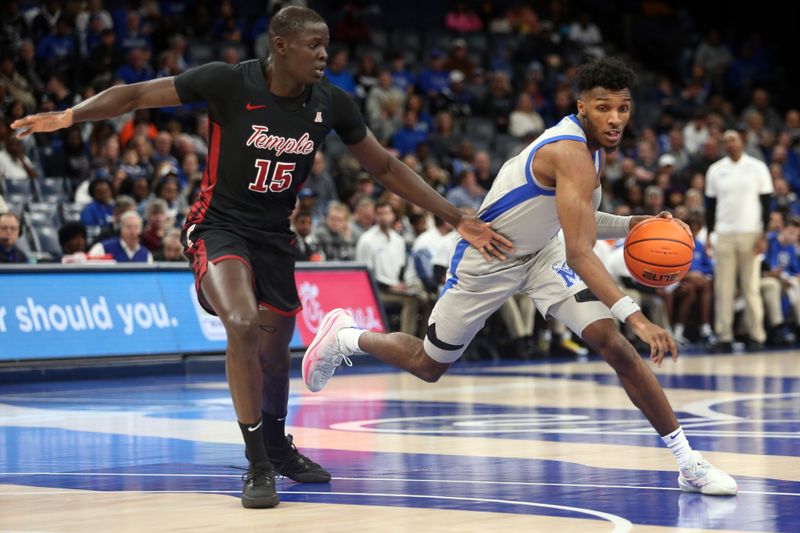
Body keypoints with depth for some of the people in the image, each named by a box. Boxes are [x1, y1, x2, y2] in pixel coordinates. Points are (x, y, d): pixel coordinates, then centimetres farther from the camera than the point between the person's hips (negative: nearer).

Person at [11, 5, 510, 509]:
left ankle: (278, 448, 45)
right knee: (243, 324, -29)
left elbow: (386, 167, 4)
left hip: (275, 235, 5)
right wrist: (69, 115, -27)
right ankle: (258, 466, -17)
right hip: (220, 226, -5)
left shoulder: (331, 103, -7)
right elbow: (136, 94, -14)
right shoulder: (230, 82, -20)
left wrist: (458, 219, 2)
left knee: (275, 353, 15)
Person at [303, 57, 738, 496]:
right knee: (428, 365, 11)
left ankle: (688, 462, -11)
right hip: (487, 259, -7)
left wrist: (630, 225, -3)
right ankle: (345, 337, 40)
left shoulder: (588, 144, -2)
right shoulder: (572, 155, -32)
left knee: (614, 344, -12)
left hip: (540, 253, 7)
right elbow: (579, 254, -41)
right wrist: (633, 315, -49)